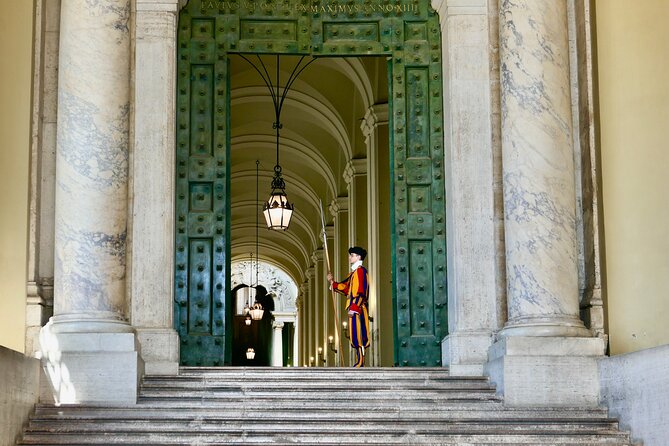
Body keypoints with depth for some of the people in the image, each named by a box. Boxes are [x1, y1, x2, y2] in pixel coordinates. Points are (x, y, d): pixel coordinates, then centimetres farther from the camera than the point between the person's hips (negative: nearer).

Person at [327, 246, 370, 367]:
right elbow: (345, 287, 24)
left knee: (358, 335, -10)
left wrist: (354, 307, -22)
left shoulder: (361, 270, -9)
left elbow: (361, 291, -17)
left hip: (358, 308, -10)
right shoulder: (354, 272, 21)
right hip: (353, 308, 10)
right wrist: (333, 282, 16)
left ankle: (360, 362, -11)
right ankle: (359, 361, 10)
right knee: (355, 336, 8)